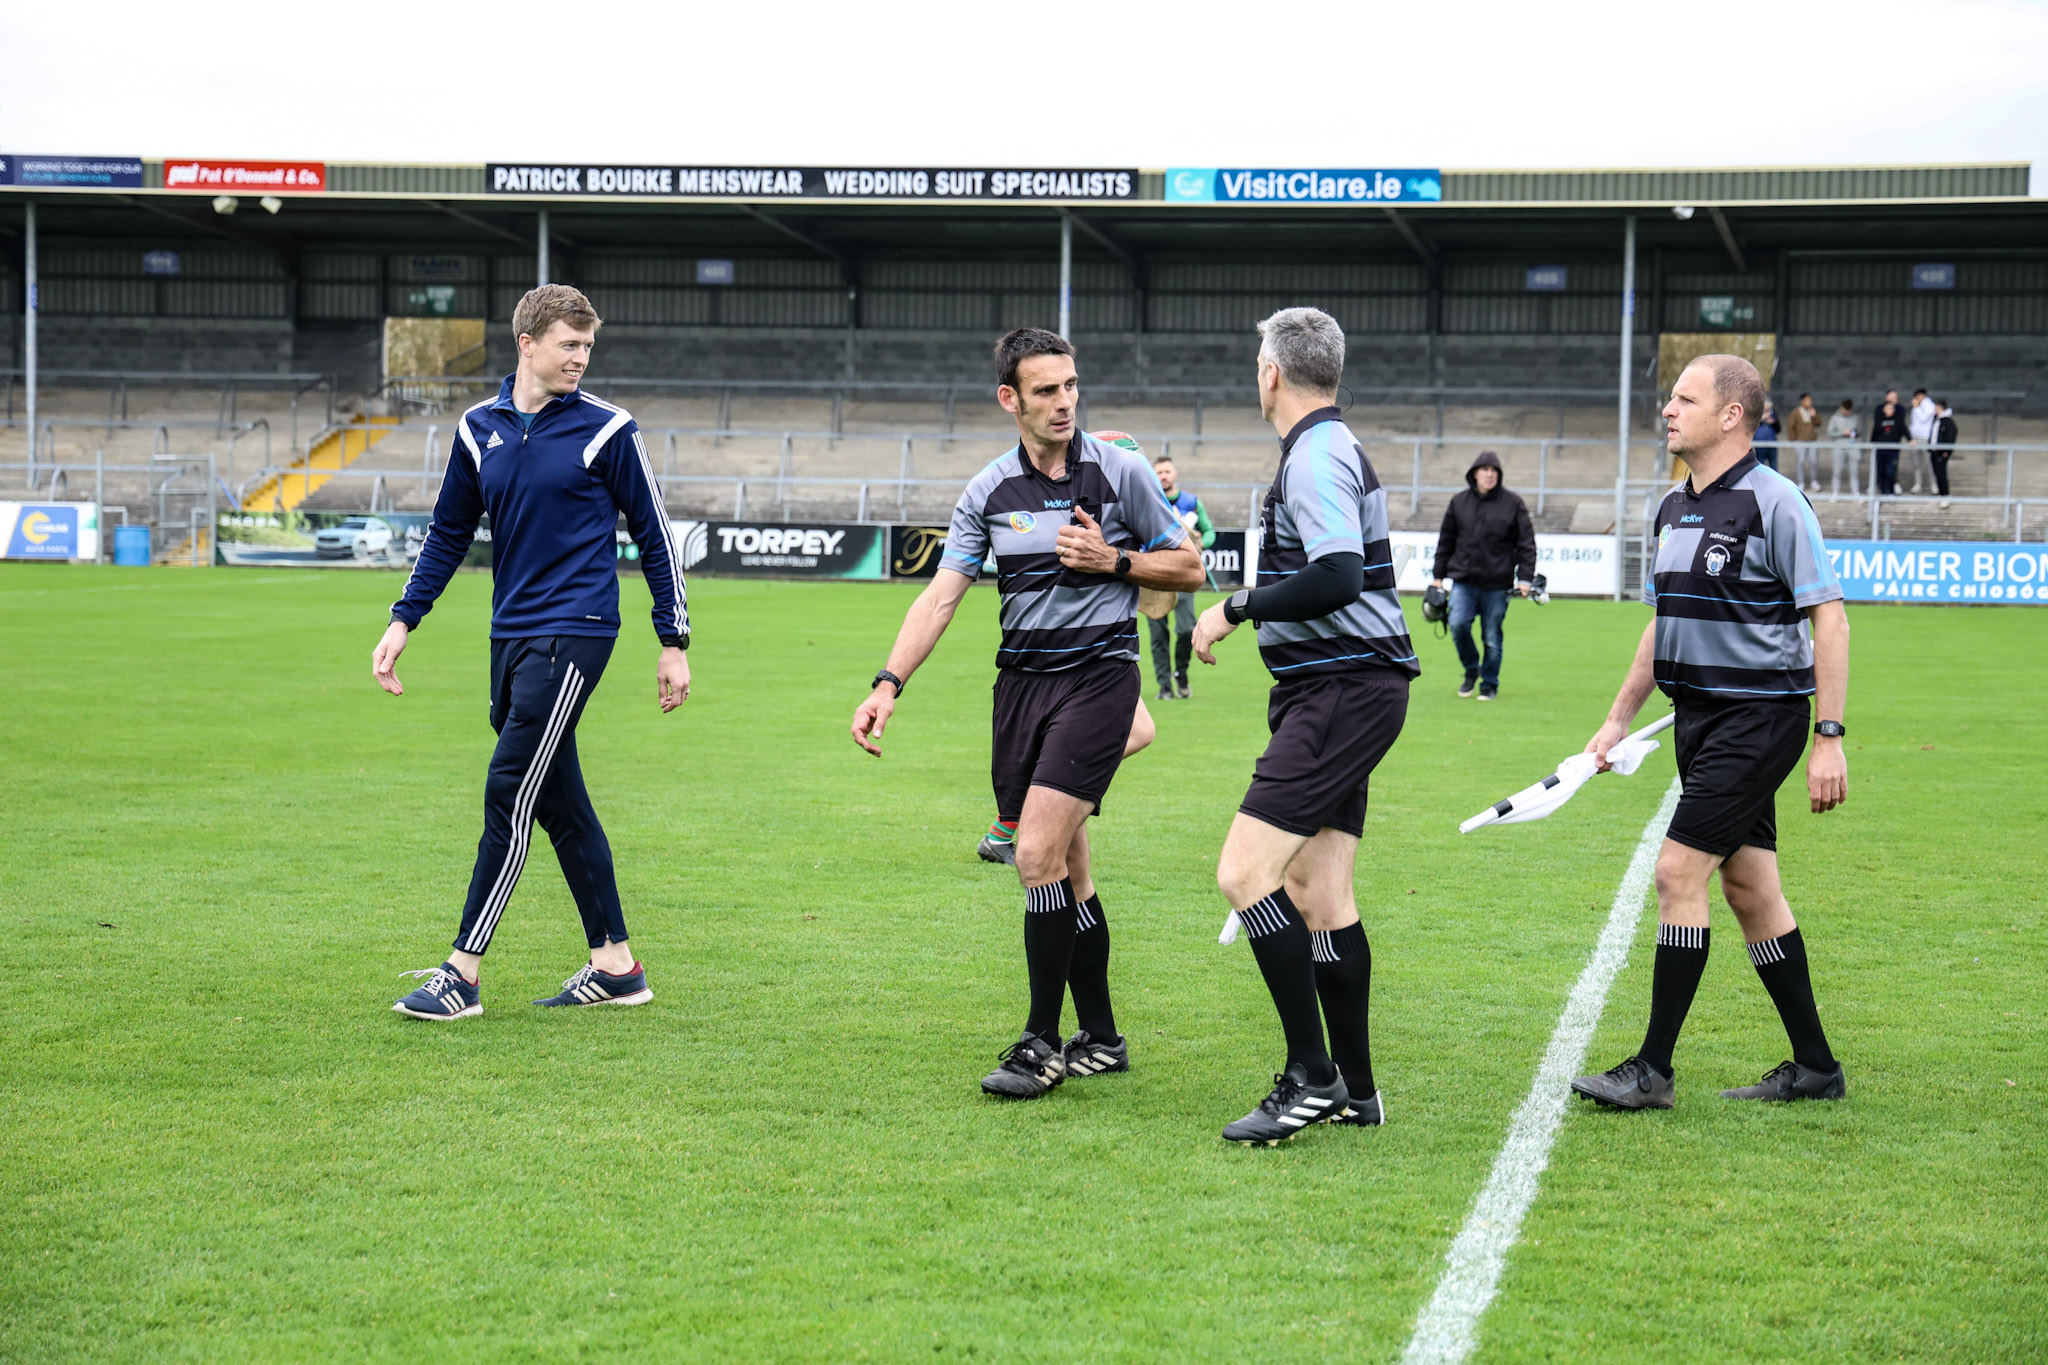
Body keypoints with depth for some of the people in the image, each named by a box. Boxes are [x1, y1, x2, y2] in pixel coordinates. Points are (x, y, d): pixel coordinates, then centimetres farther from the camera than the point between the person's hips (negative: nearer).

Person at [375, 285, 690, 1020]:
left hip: (573, 634, -6)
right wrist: (402, 622, 12)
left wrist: (674, 642, 0)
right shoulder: (479, 428, 9)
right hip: (510, 636, 6)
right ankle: (616, 965, 18)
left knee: (510, 796, -9)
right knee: (559, 804, 9)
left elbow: (653, 534, 1)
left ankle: (463, 972, -5)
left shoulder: (607, 429, -4)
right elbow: (449, 533, 18)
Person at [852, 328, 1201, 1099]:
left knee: (1040, 854, -15)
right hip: (1022, 680, 4)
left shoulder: (1119, 472, -3)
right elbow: (941, 596, -1)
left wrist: (1114, 560, -12)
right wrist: (889, 685, -12)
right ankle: (1099, 1038, 20)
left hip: (1099, 674, -4)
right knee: (1065, 870, 9)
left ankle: (1042, 1041, -5)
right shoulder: (989, 492, 4)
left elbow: (1188, 568, 4)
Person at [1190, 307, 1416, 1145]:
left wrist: (1237, 609, -16)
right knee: (1317, 897, 11)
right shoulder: (1330, 448, 19)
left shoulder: (1316, 456, -14)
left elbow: (1337, 578, -26)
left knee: (1244, 873, -16)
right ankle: (1354, 1090, 16)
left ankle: (1312, 1076, -13)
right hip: (1341, 691, 11)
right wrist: (1255, 607, 23)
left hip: (1343, 692, -11)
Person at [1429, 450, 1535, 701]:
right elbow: (1446, 540, 15)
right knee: (1458, 624, -15)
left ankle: (1489, 684, 20)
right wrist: (1437, 575, 14)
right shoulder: (1458, 502, 8)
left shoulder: (1513, 503, 1)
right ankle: (1471, 669, 11)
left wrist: (1525, 577, -5)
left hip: (1497, 584, -2)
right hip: (1463, 580, 2)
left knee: (1492, 637, 3)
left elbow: (1526, 544, 2)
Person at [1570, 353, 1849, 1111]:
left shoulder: (1775, 502, -13)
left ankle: (1653, 1070, -5)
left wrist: (1830, 737, -18)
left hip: (1760, 714, -8)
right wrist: (1618, 720, 19)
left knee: (1678, 871, -12)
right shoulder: (1672, 509, 11)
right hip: (1699, 713, 8)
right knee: (1749, 886, 10)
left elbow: (1828, 617, -14)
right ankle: (1814, 1067, 18)